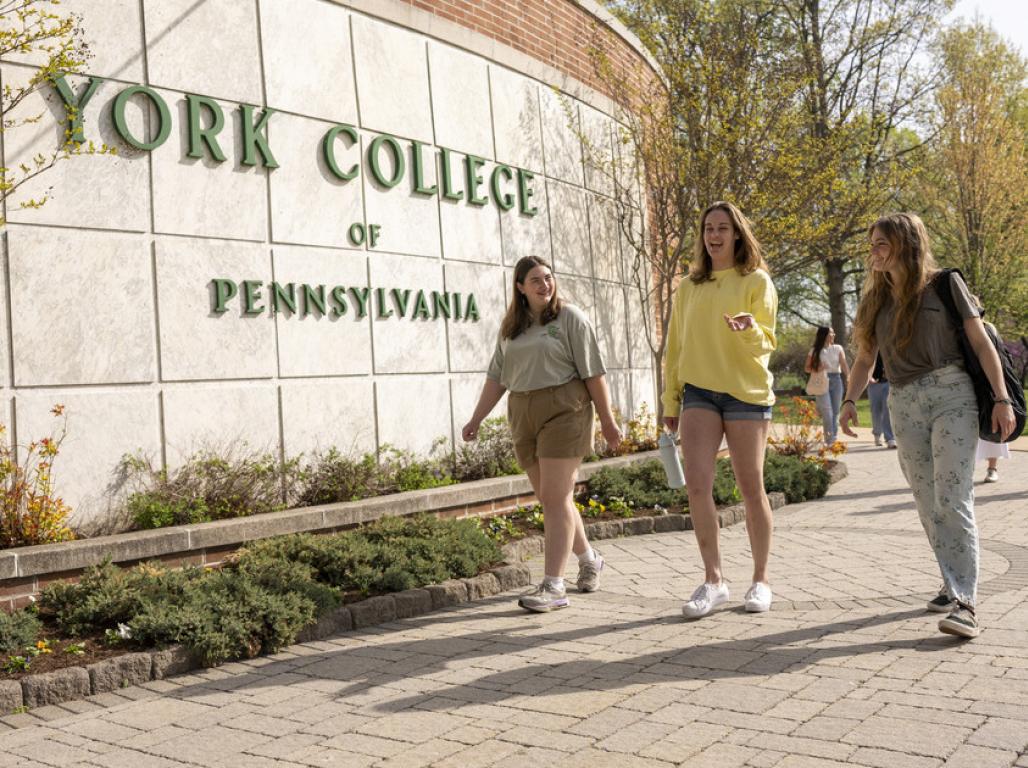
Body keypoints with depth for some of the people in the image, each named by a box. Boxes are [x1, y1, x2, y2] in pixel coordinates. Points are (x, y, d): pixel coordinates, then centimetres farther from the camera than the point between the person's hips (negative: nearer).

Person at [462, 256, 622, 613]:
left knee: (555, 497, -10)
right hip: (523, 416, 6)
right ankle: (589, 560, 32)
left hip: (564, 411, -6)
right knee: (549, 498, 11)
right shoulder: (510, 327, 15)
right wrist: (476, 420, 10)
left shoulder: (570, 317, -1)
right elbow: (496, 377, 16)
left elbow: (593, 372, -3)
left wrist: (608, 420, -4)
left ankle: (553, 587, -8)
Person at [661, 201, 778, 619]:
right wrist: (670, 400, 14)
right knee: (697, 485, -11)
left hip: (746, 392, -3)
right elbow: (675, 347, 16)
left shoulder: (757, 281, 1)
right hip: (698, 392, 3)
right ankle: (713, 579, -1)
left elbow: (766, 343, -3)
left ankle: (761, 580, 18)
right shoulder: (688, 287, 12)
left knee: (751, 489, 4)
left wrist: (748, 330, -26)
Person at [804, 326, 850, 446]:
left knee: (835, 412, 5)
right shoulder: (815, 351, 3)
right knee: (827, 412, -12)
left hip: (836, 380, 3)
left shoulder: (838, 348, 7)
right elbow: (806, 368, 6)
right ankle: (829, 441, -11)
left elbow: (844, 365, -5)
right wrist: (817, 368, -14)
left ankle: (834, 440, 14)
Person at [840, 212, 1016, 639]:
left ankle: (963, 603, -17)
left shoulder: (945, 285, 0)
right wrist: (850, 399, -2)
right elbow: (865, 358, 14)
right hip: (904, 404, 5)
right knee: (928, 504, 7)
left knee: (953, 499, -13)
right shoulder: (876, 299, 12)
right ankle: (954, 583, 19)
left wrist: (1002, 399, -8)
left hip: (951, 395, -5)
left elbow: (982, 343, -1)